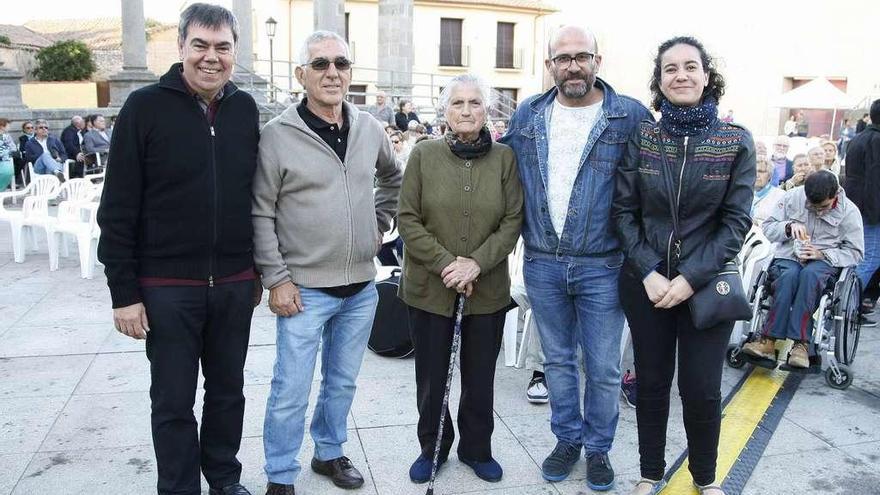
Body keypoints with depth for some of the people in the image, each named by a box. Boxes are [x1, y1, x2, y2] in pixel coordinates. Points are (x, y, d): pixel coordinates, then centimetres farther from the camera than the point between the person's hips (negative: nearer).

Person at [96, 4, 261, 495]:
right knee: (174, 401, 9)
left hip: (235, 283, 4)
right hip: (167, 286, -3)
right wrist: (124, 292, -9)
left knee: (228, 390, 17)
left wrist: (258, 270, 12)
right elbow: (118, 209, -8)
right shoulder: (146, 106, -7)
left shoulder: (245, 109, 4)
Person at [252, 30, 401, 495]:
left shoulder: (370, 129, 4)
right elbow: (260, 215, -8)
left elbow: (392, 177, 24)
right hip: (304, 289, -4)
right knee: (291, 391, 3)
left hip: (361, 286, 5)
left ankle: (329, 453, 38)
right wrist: (277, 279, -11)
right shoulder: (277, 135, -10)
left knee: (342, 382, 18)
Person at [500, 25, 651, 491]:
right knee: (558, 360, 16)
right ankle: (567, 440, 34)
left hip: (602, 266, -2)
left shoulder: (631, 116, -5)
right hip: (542, 264, 3)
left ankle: (599, 448, 29)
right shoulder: (527, 115, 5)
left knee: (602, 368, 8)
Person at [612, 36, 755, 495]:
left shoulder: (736, 142, -3)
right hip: (646, 281, 1)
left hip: (707, 284, -1)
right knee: (651, 383, 11)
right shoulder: (641, 137, -1)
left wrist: (692, 278, -14)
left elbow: (735, 222, -5)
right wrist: (648, 272, -12)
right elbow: (624, 211, -2)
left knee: (702, 389, 6)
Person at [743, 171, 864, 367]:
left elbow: (855, 252, 1)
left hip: (824, 261, 0)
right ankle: (769, 342, -39)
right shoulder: (793, 197, -1)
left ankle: (800, 343, -39)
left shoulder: (849, 211, -3)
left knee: (810, 274, -37)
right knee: (789, 275, -36)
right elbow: (768, 228, 4)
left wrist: (822, 254, -15)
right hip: (789, 256, 1)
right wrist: (789, 226, -17)